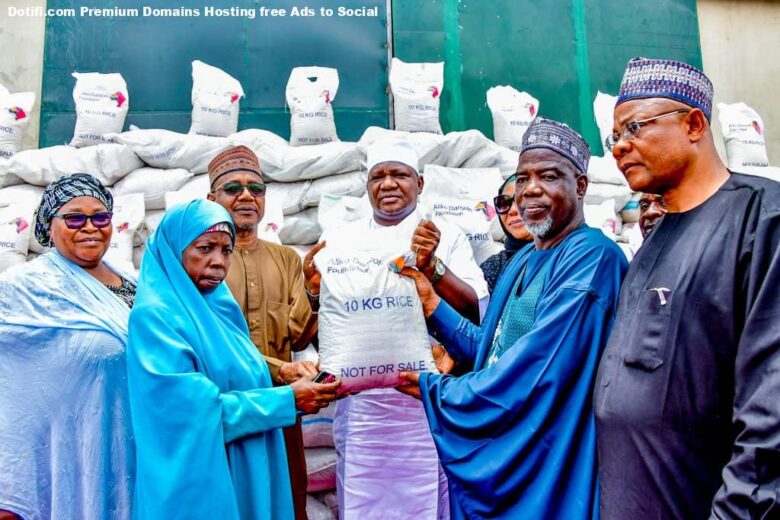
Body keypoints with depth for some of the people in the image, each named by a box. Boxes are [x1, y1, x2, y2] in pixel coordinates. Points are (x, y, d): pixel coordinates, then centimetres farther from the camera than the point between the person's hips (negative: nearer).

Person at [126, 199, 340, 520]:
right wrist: (287, 400, -19)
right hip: (196, 484, -7)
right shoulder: (155, 315, -17)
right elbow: (194, 411, -23)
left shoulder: (219, 309, 7)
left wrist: (287, 376, -3)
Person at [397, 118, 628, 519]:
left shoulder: (592, 257, -19)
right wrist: (431, 303, 0)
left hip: (550, 466, -8)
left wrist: (438, 391, -14)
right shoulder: (523, 261, 10)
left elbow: (537, 365, -26)